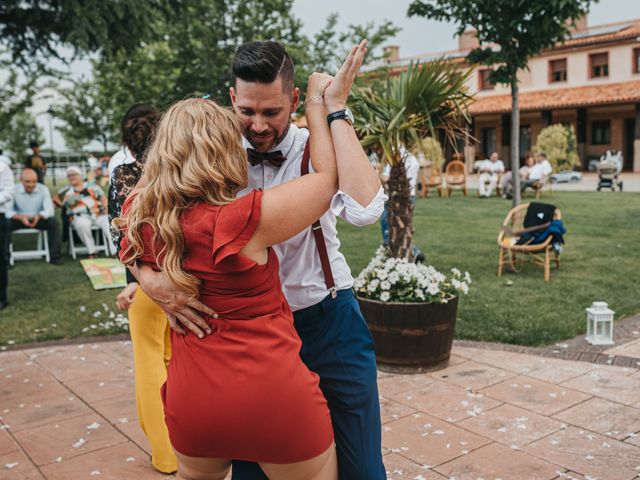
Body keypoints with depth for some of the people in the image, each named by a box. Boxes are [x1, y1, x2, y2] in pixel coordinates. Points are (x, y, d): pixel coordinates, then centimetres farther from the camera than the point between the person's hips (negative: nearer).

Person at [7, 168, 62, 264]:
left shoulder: (43, 189, -9)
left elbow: (50, 210, -16)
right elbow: (8, 211, -16)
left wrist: (39, 216, -39)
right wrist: (20, 217, -38)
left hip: (38, 219, 0)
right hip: (20, 219, 0)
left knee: (53, 222, -27)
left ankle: (54, 256, -19)